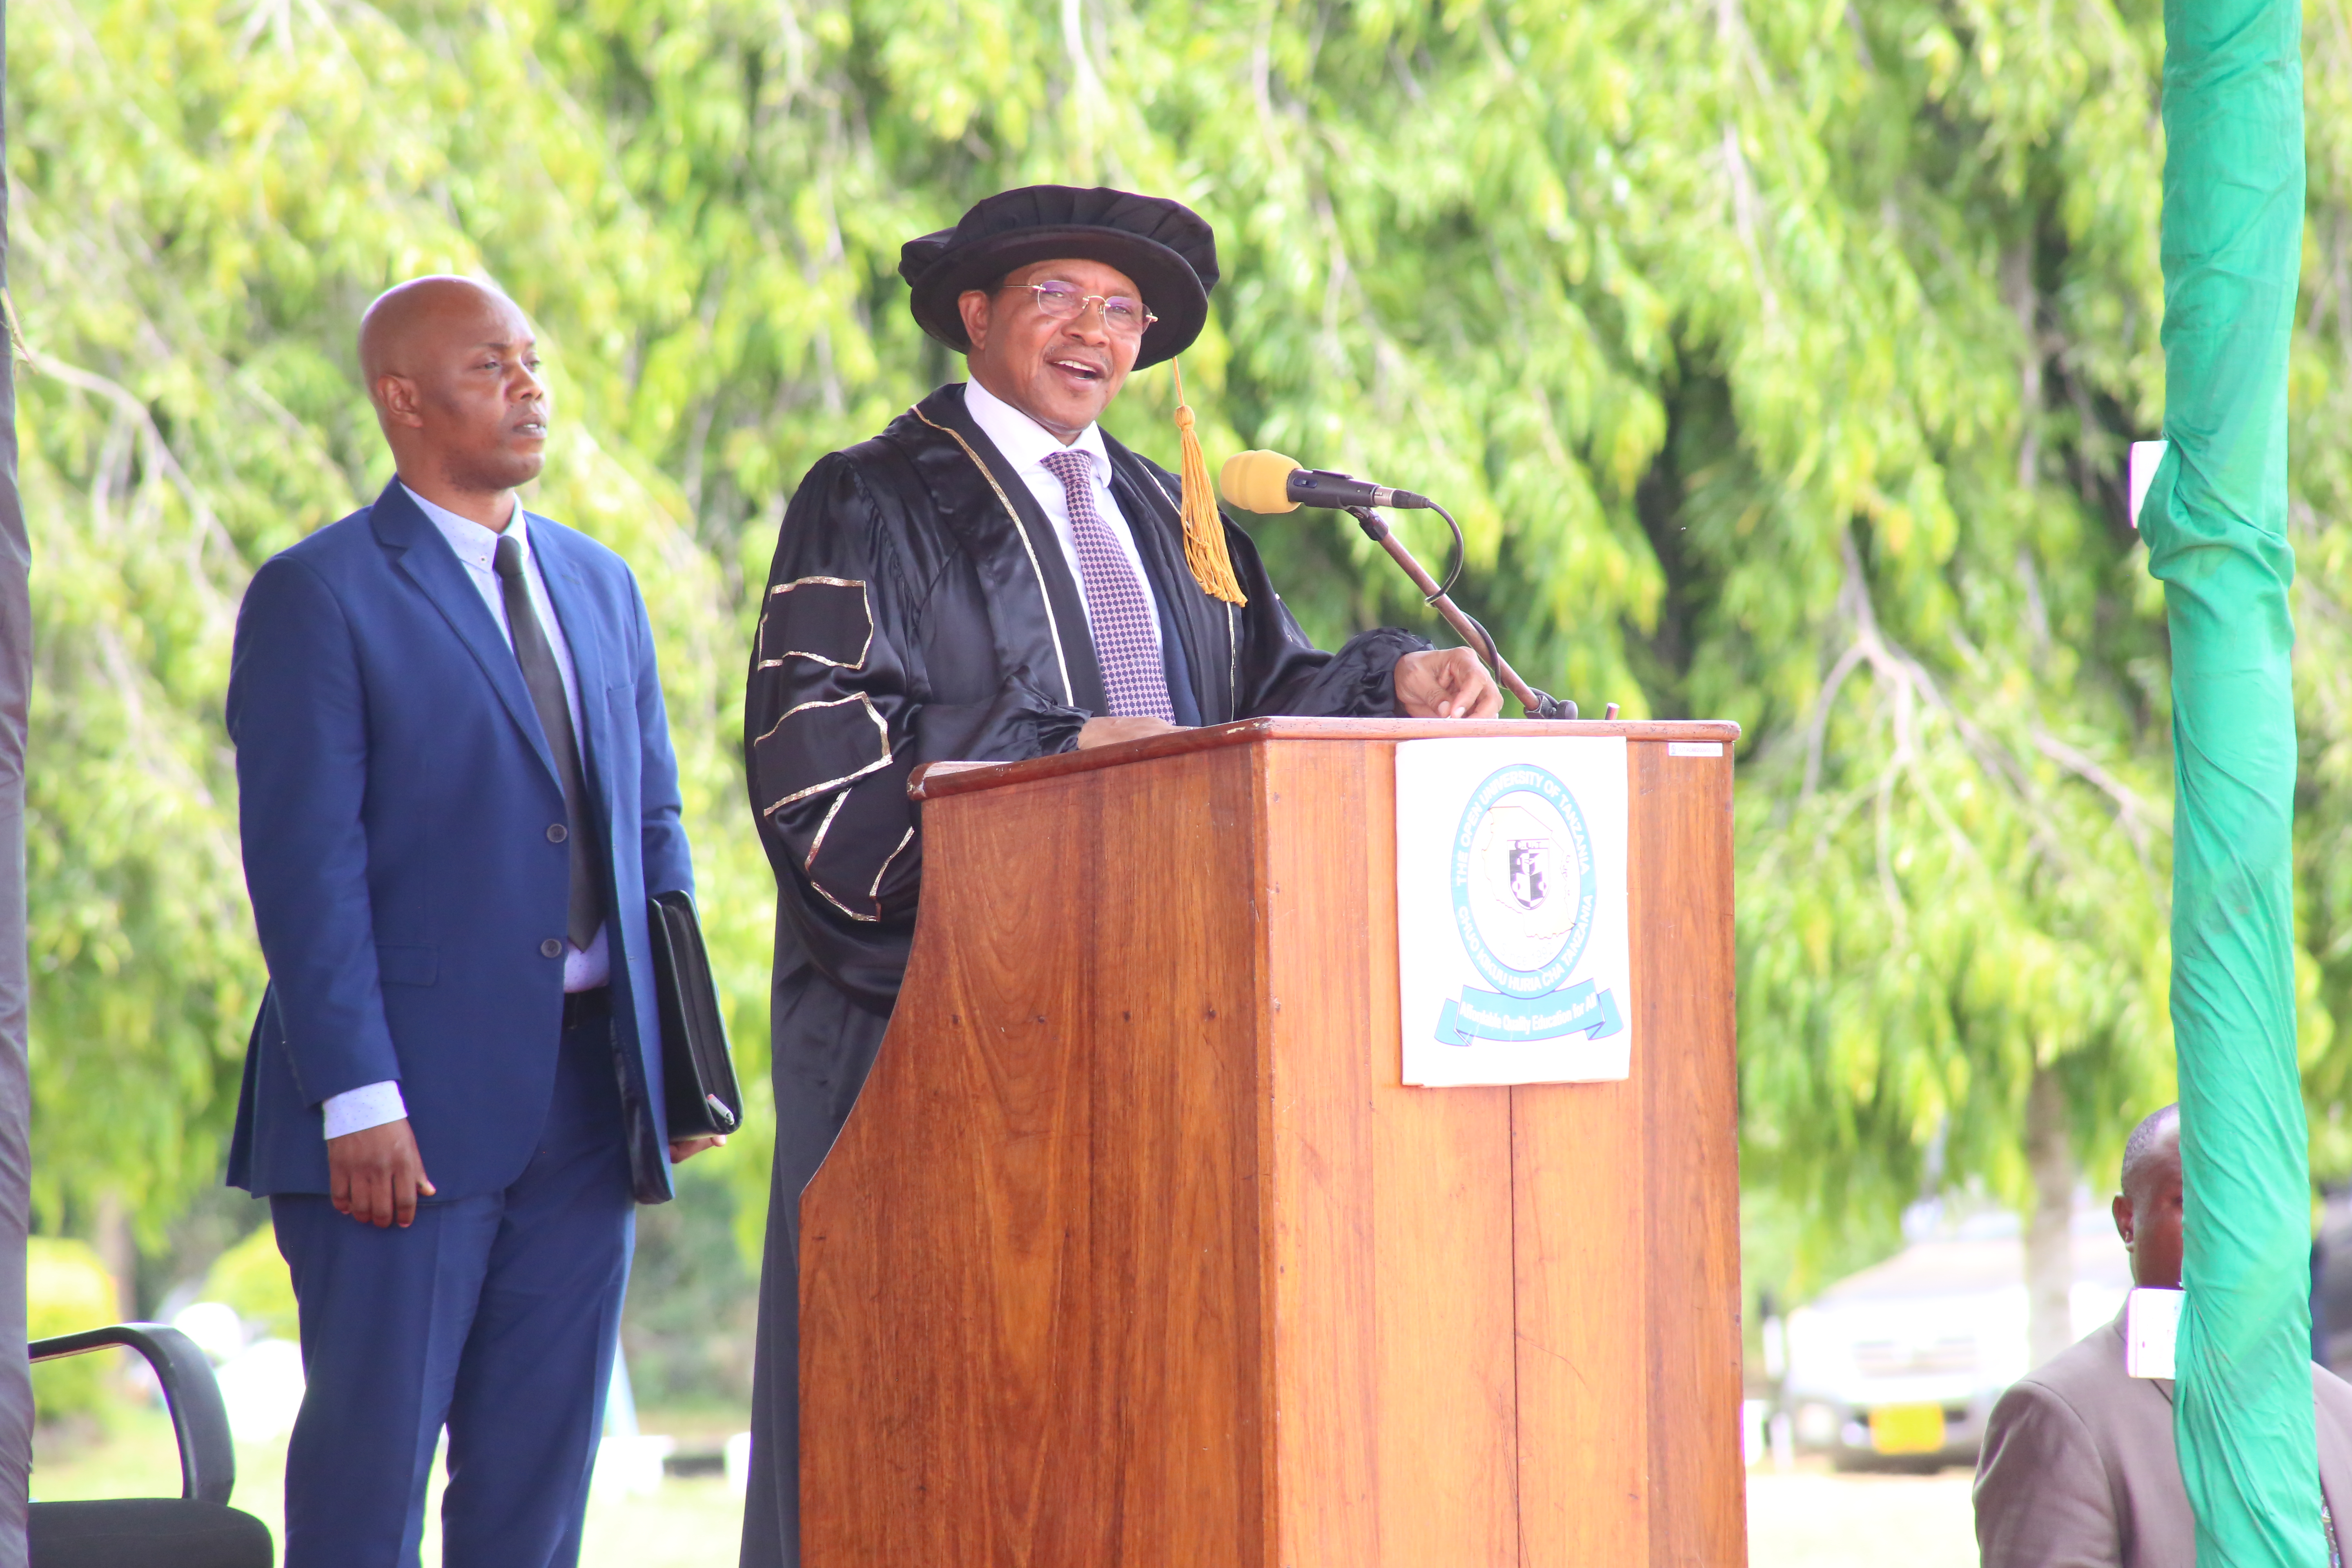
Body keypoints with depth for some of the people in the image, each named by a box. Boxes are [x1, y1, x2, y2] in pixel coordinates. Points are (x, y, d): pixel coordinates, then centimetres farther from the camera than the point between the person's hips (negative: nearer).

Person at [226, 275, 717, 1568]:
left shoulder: (600, 585, 17)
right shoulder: (319, 595, -4)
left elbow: (652, 823, 19)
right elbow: (302, 865, -9)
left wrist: (676, 1056, 8)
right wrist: (357, 1100, -17)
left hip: (587, 1086, 6)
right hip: (409, 1105, -6)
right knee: (370, 1461, -5)